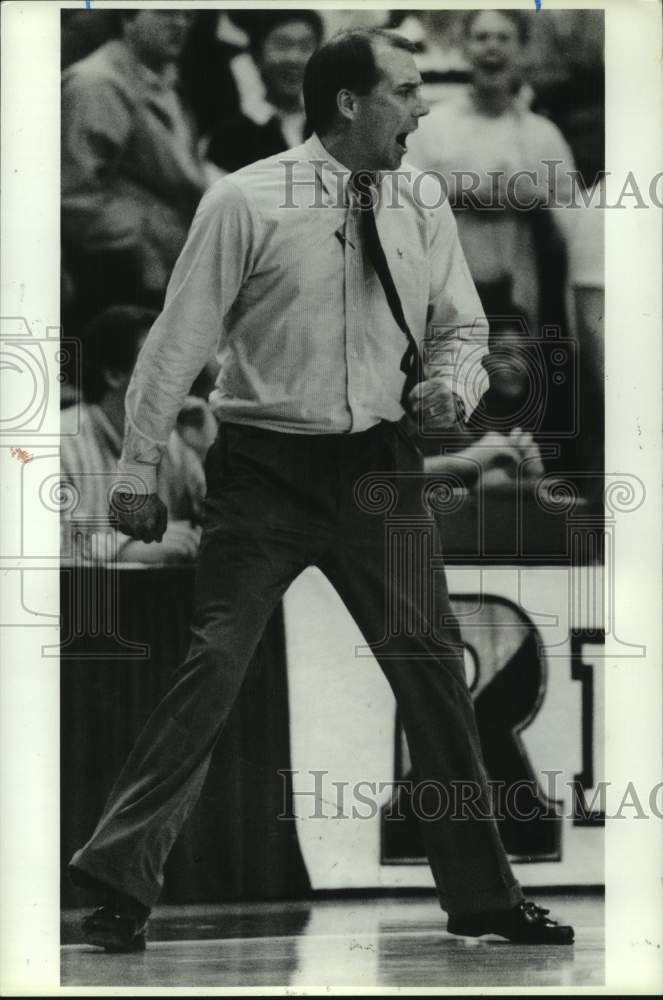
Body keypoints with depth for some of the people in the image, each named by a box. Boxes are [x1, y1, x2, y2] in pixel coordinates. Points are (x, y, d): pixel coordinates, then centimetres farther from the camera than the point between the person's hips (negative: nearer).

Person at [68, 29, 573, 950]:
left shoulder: (422, 206, 5)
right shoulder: (246, 203, -9)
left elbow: (461, 327, 16)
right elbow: (180, 338, -5)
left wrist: (452, 384, -7)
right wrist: (140, 470, -3)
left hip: (378, 469, 4)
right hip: (265, 469, -4)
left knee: (433, 668, 5)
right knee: (214, 665, -12)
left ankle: (482, 895, 16)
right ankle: (119, 880, -5)